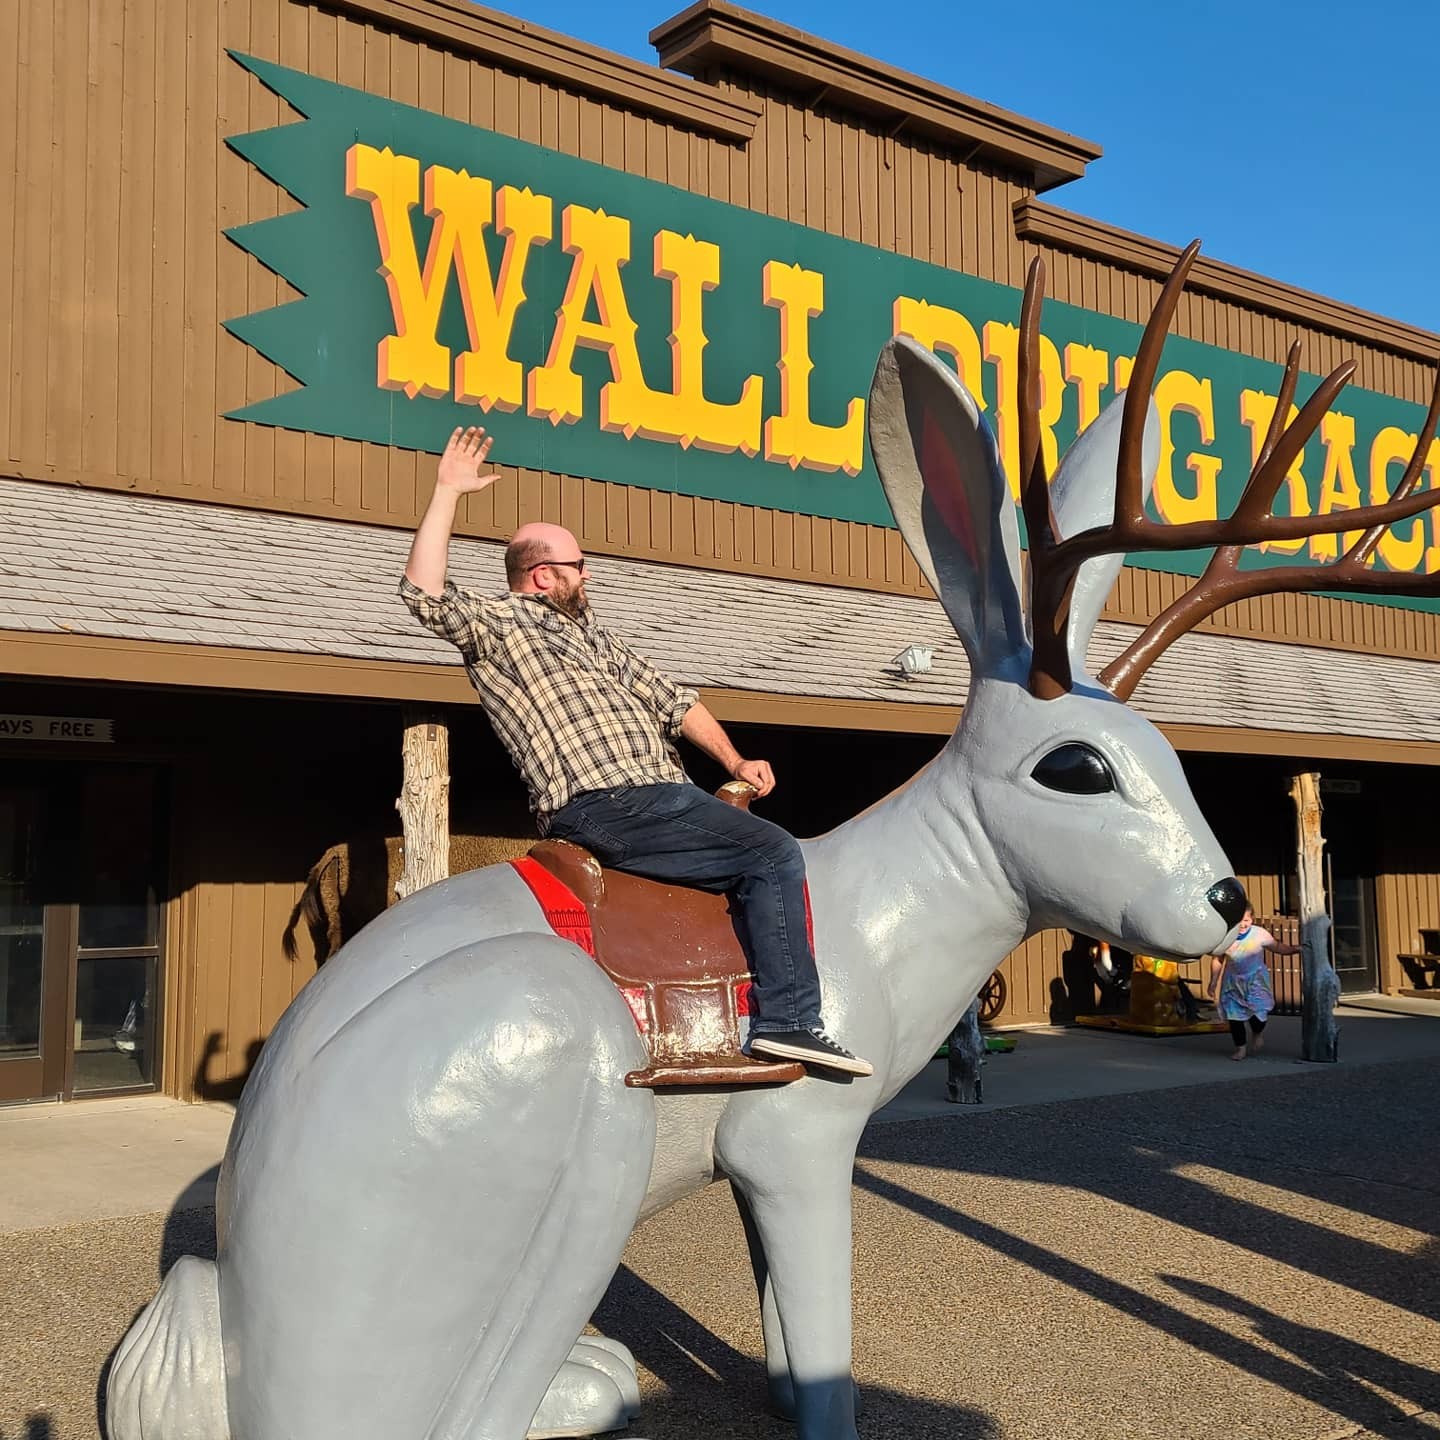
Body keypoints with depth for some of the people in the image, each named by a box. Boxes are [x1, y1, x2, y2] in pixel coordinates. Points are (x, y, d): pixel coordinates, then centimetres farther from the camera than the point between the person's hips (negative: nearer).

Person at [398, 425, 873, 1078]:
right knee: (774, 853, -18)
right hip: (602, 806, -9)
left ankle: (781, 1018, 7)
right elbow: (425, 592, -15)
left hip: (663, 793, 9)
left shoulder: (590, 633, 28)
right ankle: (788, 1020, -19)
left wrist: (734, 761, 18)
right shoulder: (496, 623, 4)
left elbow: (672, 700, 28)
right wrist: (448, 491, -14)